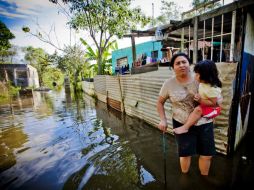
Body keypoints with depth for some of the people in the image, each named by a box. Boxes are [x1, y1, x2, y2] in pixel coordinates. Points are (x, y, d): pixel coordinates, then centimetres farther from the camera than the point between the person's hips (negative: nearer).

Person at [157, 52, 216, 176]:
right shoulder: (169, 84, -10)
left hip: (204, 123, 2)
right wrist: (163, 120, -9)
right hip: (182, 124, -1)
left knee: (207, 154, 15)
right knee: (185, 153, 14)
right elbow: (160, 102, 1)